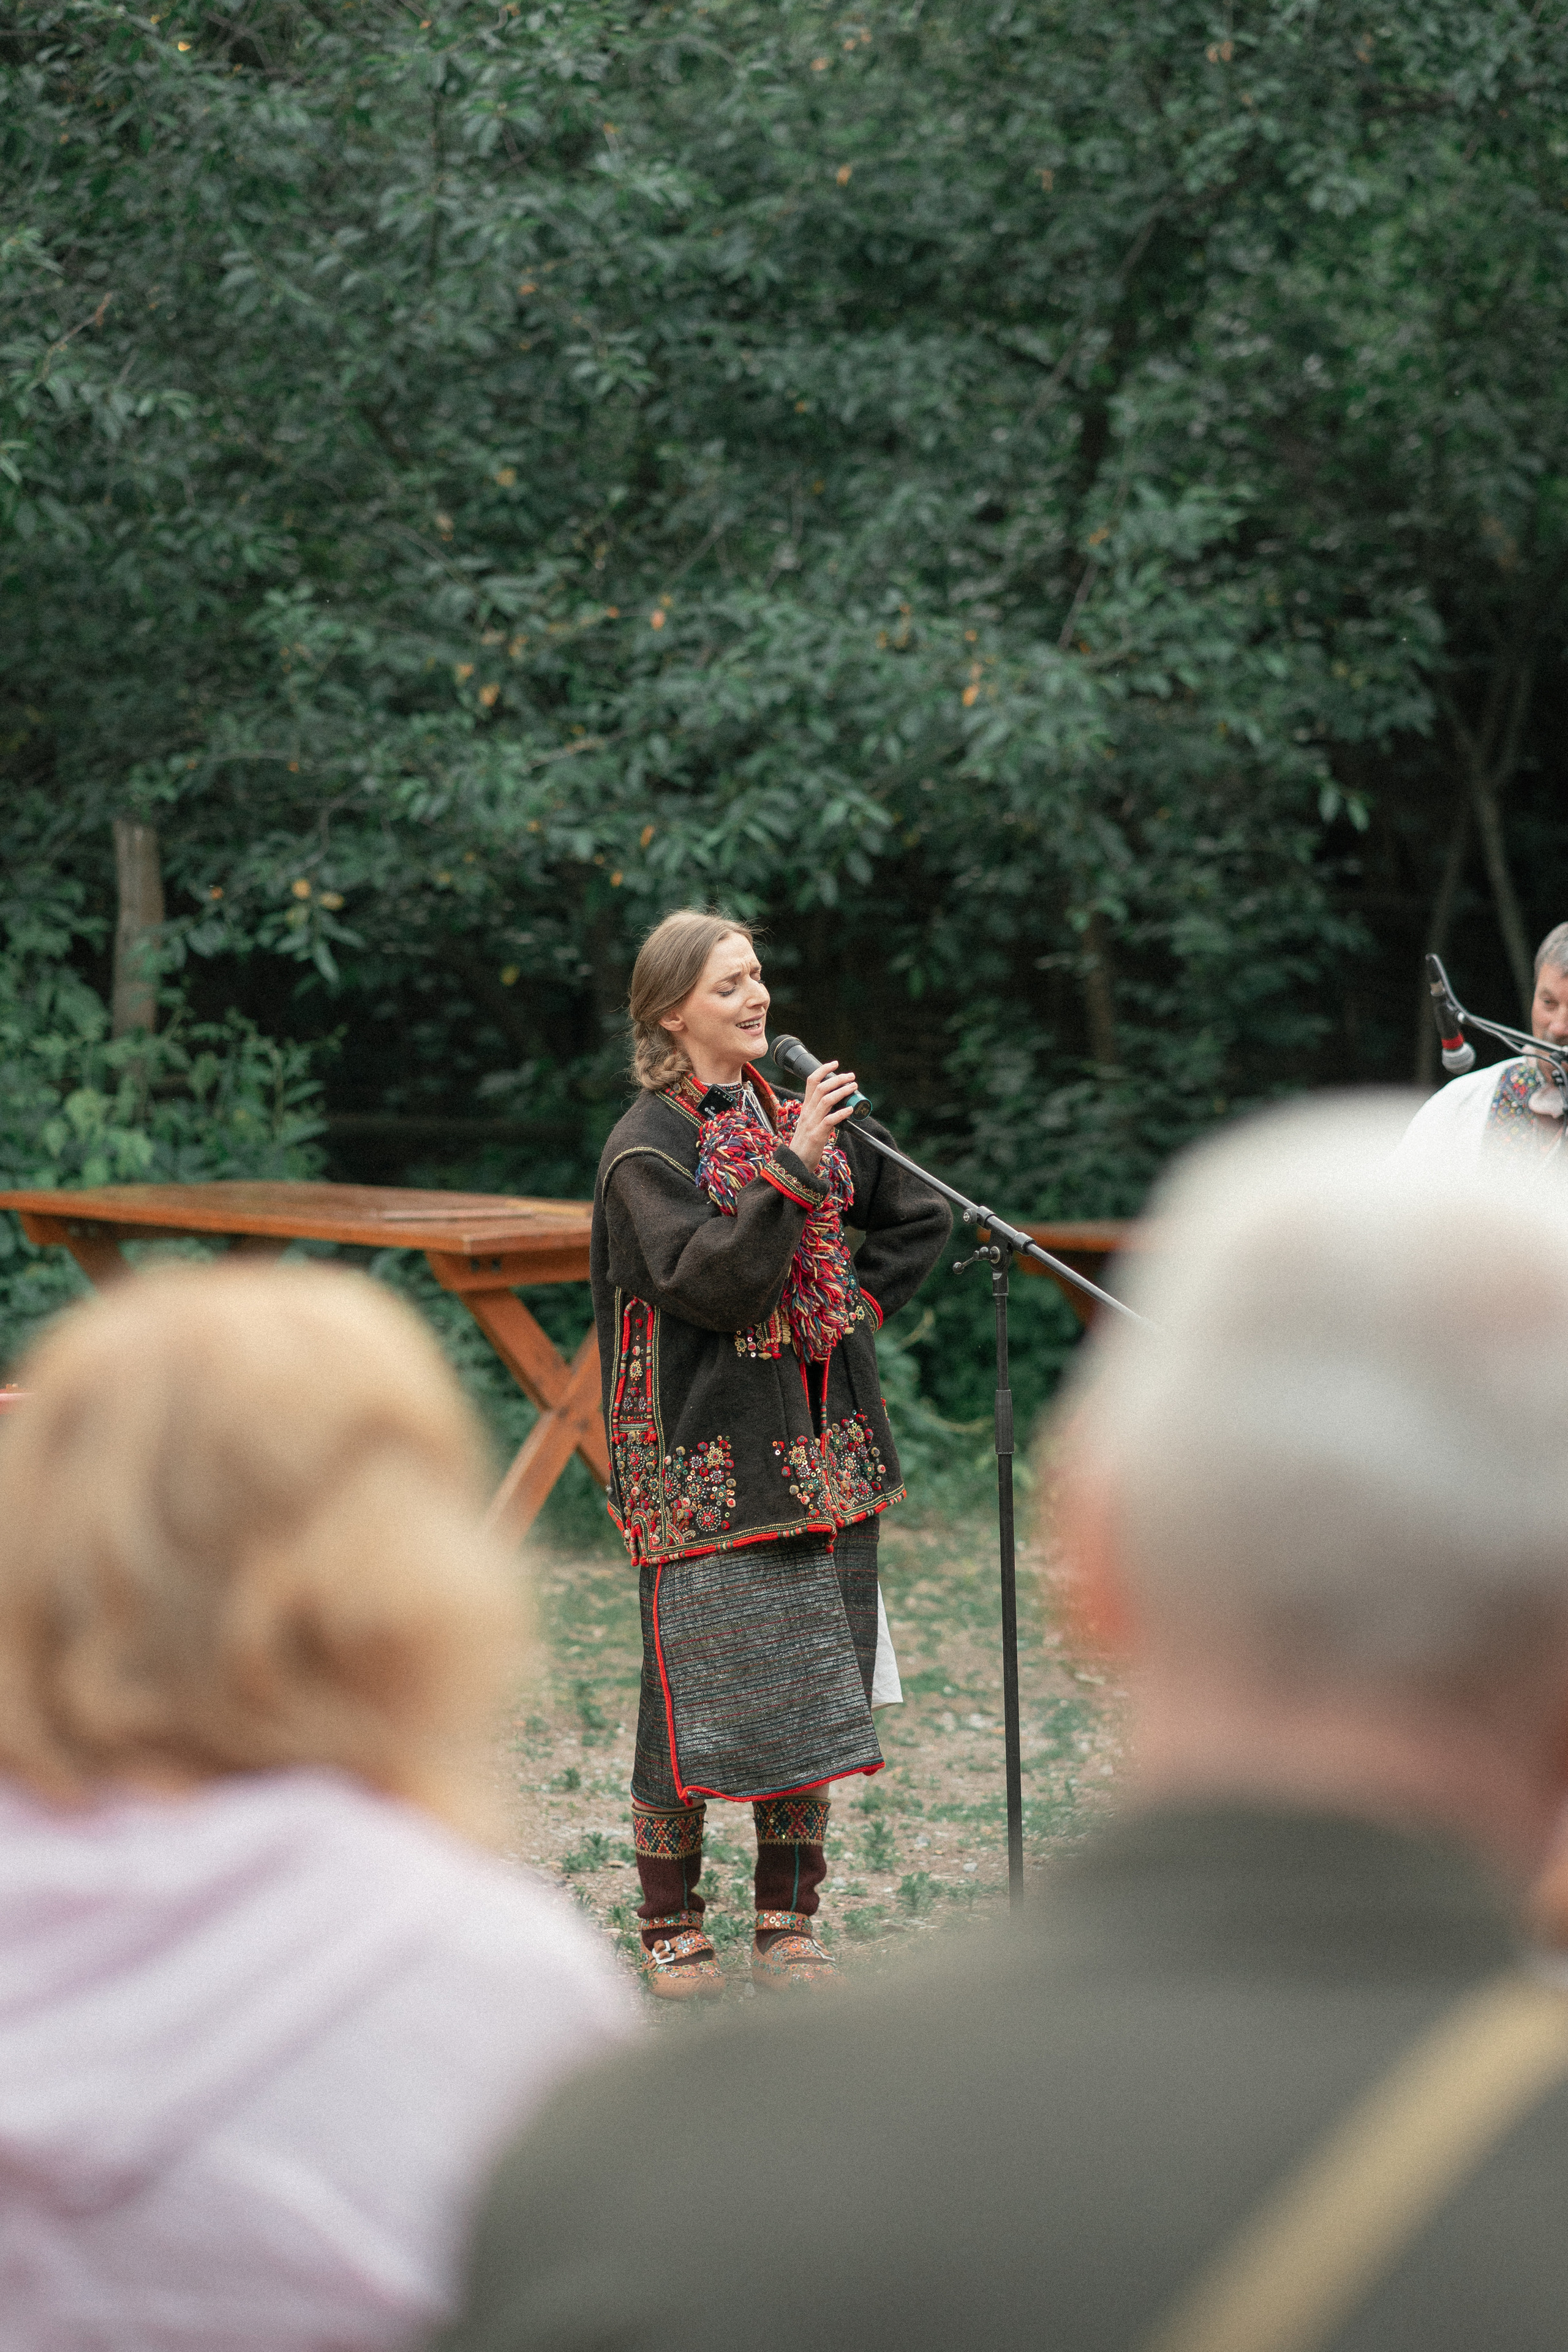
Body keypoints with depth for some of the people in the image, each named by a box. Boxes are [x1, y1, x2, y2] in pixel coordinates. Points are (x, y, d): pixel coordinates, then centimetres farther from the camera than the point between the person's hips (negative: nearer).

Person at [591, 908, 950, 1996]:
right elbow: (712, 1283, -21)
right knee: (701, 1693, -5)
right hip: (707, 1457, -6)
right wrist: (794, 1167, -26)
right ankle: (672, 1926, 9)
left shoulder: (799, 1108, 10)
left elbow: (921, 1217, 22)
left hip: (824, 1452, 6)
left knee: (813, 1689, 7)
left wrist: (863, 1304, 9)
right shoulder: (646, 1149, -7)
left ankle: (789, 1925, 16)